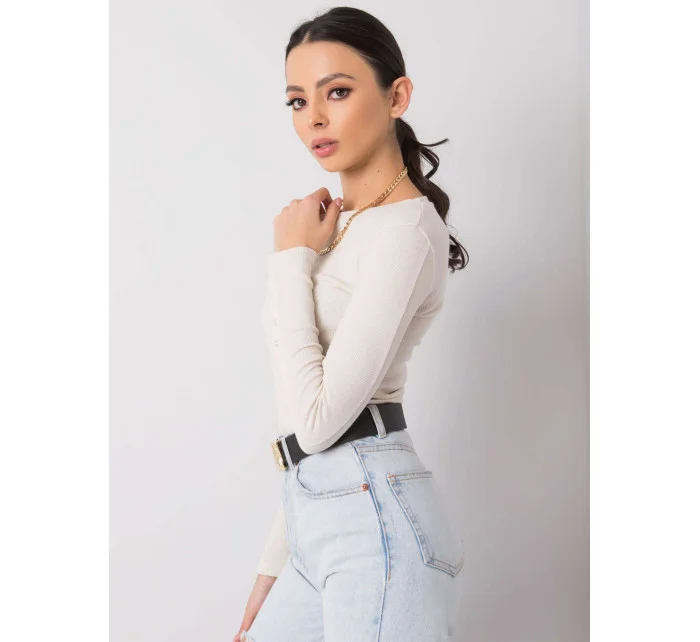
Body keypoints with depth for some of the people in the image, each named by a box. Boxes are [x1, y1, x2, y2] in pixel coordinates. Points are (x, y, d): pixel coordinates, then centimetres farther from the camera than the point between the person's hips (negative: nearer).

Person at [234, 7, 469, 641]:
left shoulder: (405, 227, -12)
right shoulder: (343, 225, 16)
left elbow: (316, 419, -18)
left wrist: (291, 259, -10)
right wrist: (275, 564, 17)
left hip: (377, 522, -9)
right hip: (319, 528, 9)